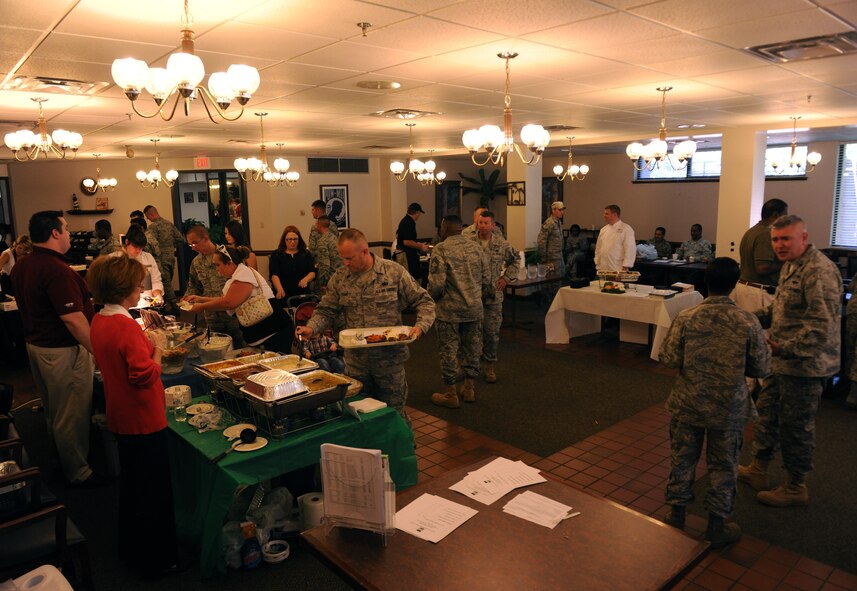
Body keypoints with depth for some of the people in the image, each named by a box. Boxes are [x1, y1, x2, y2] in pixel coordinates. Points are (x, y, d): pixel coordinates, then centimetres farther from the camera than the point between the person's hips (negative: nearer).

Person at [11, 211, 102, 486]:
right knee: (72, 414, 4)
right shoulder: (57, 270, -26)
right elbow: (73, 319, -28)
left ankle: (64, 459, 42)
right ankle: (79, 472, 18)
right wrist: (98, 351, -23)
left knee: (53, 410, 24)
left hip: (36, 344, 10)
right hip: (62, 350, -10)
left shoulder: (21, 266, 5)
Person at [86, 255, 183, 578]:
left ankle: (131, 549, 40)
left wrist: (146, 342, 6)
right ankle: (156, 560, 20)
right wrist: (158, 349, -12)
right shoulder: (126, 326, -25)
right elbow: (145, 375, -26)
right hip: (144, 420, -9)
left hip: (121, 417, 9)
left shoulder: (99, 321, 3)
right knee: (153, 491, 6)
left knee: (131, 485, 24)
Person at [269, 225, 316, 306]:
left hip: (302, 295, 2)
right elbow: (274, 275, -8)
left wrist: (306, 279, -22)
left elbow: (312, 272, 1)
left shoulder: (306, 254, 10)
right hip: (283, 296, -1)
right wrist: (280, 290, -28)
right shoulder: (276, 255, 4)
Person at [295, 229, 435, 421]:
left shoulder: (394, 272, -7)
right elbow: (326, 311, 7)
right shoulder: (339, 279, 2)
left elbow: (424, 301, -3)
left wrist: (421, 325, -20)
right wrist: (311, 327, -12)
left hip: (390, 360, -3)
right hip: (355, 362, 3)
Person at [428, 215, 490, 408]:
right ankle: (469, 389, 28)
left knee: (449, 351, 6)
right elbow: (486, 279, 5)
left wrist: (432, 298, 3)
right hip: (474, 309, 5)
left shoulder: (440, 250, -13)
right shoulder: (476, 248, 4)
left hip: (449, 310, -5)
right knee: (472, 349, 16)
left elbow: (436, 284, -18)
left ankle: (451, 394, 15)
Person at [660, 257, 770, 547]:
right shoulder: (748, 322, -14)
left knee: (682, 459, 16)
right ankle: (717, 526, 27)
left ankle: (676, 515, 29)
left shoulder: (686, 318, -14)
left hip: (688, 404, 1)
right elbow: (761, 368, -6)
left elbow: (668, 358, -10)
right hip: (729, 409, 0)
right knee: (723, 466, 15)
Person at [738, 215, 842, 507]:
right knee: (766, 413, 20)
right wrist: (755, 318, 7)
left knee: (795, 427, 4)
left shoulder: (819, 272, -22)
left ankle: (795, 488, 23)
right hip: (782, 361, 10)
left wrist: (785, 349, -27)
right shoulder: (790, 266, 10)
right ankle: (758, 470, 37)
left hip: (803, 365, -10)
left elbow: (822, 326, -27)